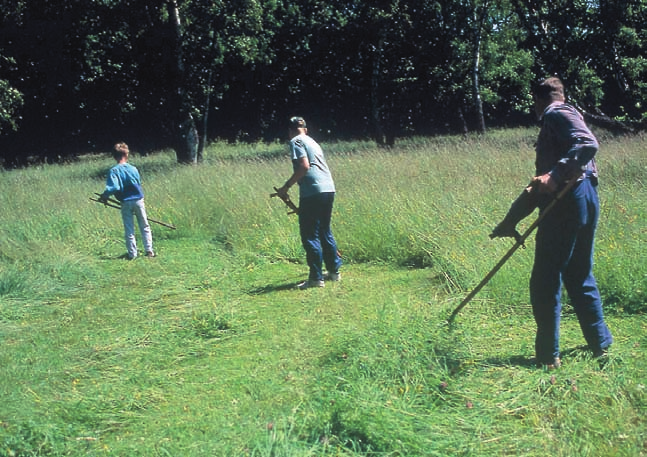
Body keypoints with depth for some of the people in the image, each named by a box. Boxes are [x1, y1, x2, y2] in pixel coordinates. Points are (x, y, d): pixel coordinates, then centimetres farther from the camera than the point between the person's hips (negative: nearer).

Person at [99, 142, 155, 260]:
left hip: (126, 203, -2)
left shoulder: (114, 171, -12)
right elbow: (139, 184, 5)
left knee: (129, 230, 8)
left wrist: (104, 195, -10)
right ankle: (149, 251, 13)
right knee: (145, 227, 12)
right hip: (139, 200, 2)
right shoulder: (133, 169, -3)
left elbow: (114, 187, -24)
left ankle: (132, 253, 11)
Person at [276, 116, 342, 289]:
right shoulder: (312, 142, 24)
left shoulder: (296, 141, -1)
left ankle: (316, 278, -3)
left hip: (312, 192, -9)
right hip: (328, 189, 9)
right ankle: (334, 271, 26)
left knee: (310, 236, -4)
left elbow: (304, 166, -14)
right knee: (325, 231, 19)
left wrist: (286, 187, -10)